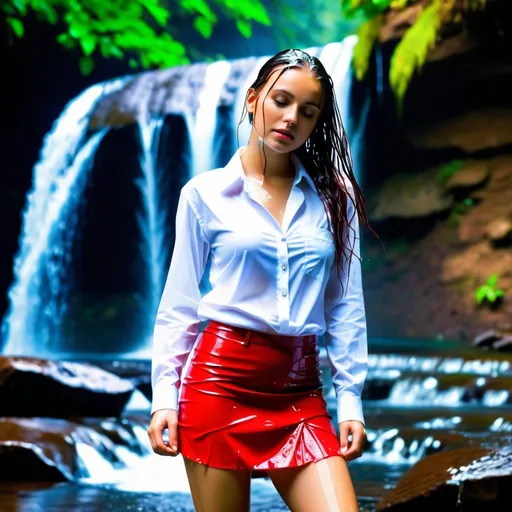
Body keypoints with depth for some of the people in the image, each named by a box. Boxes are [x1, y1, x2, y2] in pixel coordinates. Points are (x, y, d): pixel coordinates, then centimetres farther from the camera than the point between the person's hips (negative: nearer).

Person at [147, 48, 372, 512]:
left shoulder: (333, 198, 8)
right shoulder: (205, 194, 3)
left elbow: (346, 304, 9)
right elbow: (178, 304, 5)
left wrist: (350, 399, 4)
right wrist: (164, 395, -2)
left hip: (299, 391, 2)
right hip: (220, 380, -2)